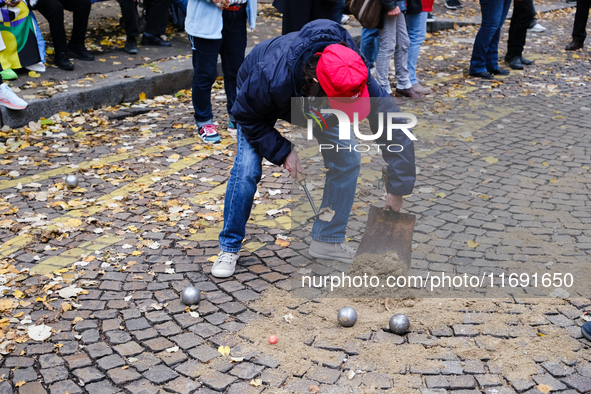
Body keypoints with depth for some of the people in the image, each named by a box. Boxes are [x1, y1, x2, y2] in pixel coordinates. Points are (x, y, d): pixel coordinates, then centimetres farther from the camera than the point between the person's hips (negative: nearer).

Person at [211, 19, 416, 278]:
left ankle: (328, 240, 9)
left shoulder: (356, 77, -39)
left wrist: (397, 189, -29)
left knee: (347, 161, -9)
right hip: (259, 96, -3)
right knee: (247, 168, -17)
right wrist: (281, 152, -30)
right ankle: (230, 247, 4)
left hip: (315, 101, 3)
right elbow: (248, 116, -25)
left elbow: (392, 126, -29)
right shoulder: (272, 76, -47)